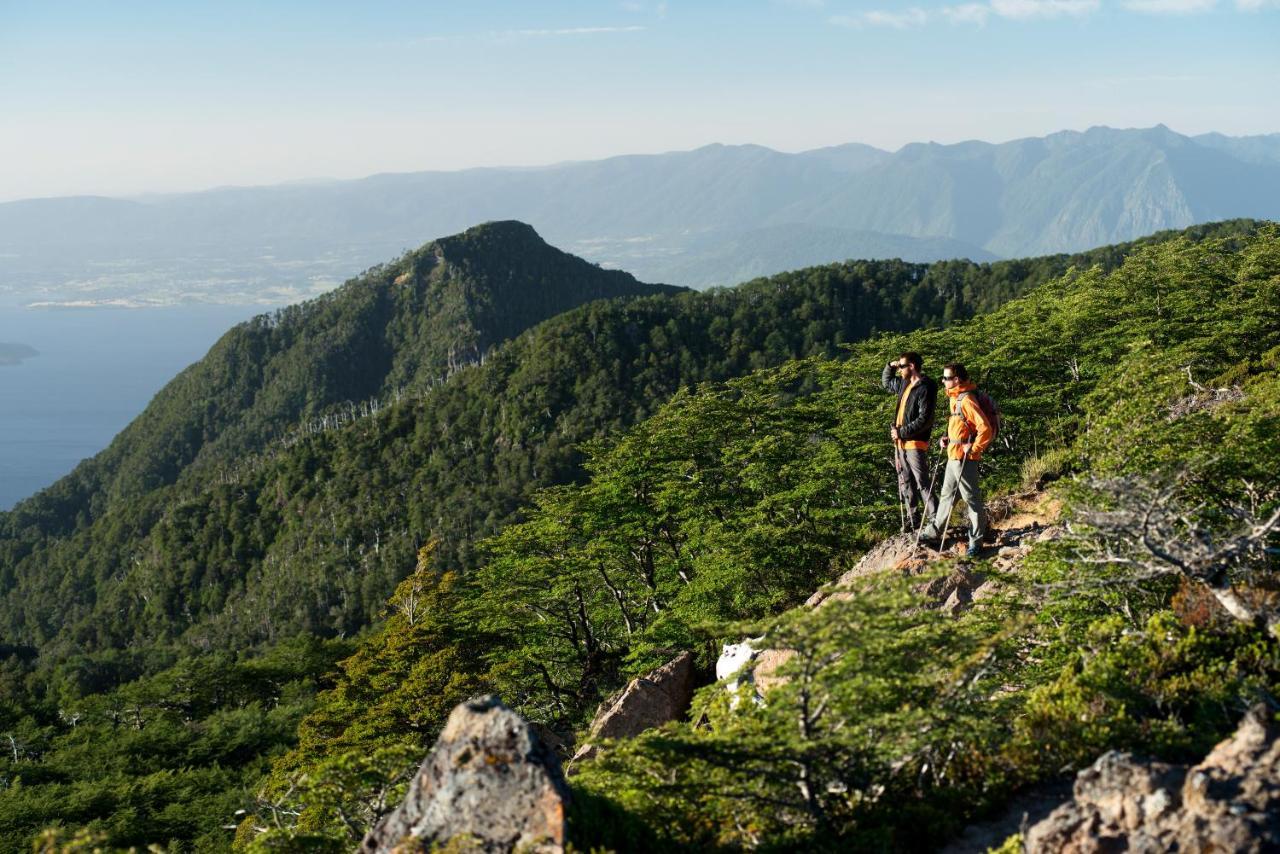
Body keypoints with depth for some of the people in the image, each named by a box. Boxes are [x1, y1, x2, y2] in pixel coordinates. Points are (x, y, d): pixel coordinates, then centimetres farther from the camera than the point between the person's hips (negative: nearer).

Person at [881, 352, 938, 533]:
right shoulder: (905, 384, 12)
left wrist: (901, 432, -17)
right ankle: (912, 519, 21)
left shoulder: (925, 389, -15)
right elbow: (886, 383, 33)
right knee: (905, 483, 13)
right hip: (900, 443, 9)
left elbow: (924, 420, -20)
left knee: (922, 483, -8)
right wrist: (890, 366, 15)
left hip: (915, 444, -9)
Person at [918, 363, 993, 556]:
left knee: (971, 498, 0)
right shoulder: (955, 399, 11)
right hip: (953, 456, 10)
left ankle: (976, 540, 7)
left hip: (964, 459, -10)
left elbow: (985, 429, -25)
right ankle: (934, 532, 29)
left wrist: (973, 449, -17)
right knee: (947, 495, 18)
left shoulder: (967, 401, -20)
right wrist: (947, 438, 11)